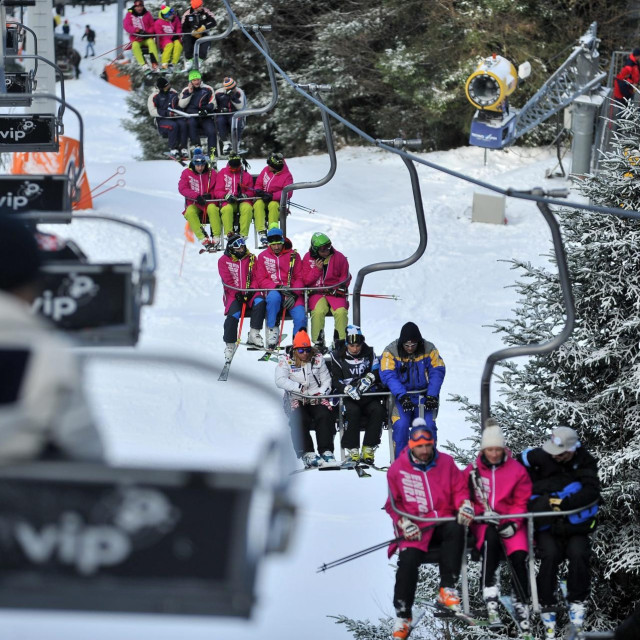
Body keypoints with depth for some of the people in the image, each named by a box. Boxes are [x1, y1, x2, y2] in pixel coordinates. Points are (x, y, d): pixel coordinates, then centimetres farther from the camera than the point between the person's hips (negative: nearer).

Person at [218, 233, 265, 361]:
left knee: (259, 301, -32)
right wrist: (237, 294, -15)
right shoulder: (224, 261, 5)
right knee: (233, 314, -28)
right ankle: (230, 344, -12)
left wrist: (252, 290, -11)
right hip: (233, 294, -2)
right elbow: (227, 281, -3)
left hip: (250, 292, 2)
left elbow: (256, 277, 8)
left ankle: (254, 334, -28)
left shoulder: (251, 258, 12)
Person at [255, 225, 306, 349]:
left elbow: (300, 278, 5)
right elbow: (261, 280, 3)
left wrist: (294, 294, -12)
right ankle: (272, 330, -25)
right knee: (274, 297, -39)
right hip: (272, 291, 0)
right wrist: (278, 287, -14)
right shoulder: (263, 256, 8)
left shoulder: (293, 255, 7)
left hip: (292, 293, 0)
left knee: (301, 319, -24)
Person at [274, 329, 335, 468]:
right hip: (296, 399, -2)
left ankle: (326, 451, -29)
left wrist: (320, 393, -10)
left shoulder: (317, 359, 11)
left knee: (325, 415, -29)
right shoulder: (286, 360, 3)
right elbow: (280, 381, -11)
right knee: (299, 419, -33)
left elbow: (326, 380, 10)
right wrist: (299, 387, -21)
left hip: (316, 398, 2)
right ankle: (307, 453, -35)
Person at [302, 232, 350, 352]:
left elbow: (345, 276, 12)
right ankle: (318, 342, -24)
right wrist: (317, 269, -12)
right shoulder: (308, 258, 3)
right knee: (318, 311, -32)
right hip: (316, 293, -1)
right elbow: (306, 281, 2)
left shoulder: (339, 257, 4)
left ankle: (342, 341, -18)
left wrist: (339, 287, -6)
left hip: (334, 293, 1)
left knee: (341, 311, -29)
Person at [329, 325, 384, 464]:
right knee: (353, 411, -35)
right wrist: (348, 389, -22)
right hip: (347, 398, -2)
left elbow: (378, 373, 6)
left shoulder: (369, 354, 9)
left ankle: (368, 450, -24)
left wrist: (369, 378, -17)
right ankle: (352, 451, -28)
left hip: (368, 396, 2)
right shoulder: (338, 356, 3)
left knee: (378, 410, -29)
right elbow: (336, 381, -2)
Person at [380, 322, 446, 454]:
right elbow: (388, 376, -15)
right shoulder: (391, 352, -7)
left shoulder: (429, 350, -1)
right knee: (401, 425, -23)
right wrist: (402, 396, -29)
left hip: (423, 396, 2)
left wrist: (432, 396, -17)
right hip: (400, 397, -1)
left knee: (428, 425, -18)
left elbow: (437, 371, -3)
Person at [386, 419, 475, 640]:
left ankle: (447, 589, -30)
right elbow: (393, 503, 6)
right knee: (408, 560, -26)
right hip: (416, 528, -1)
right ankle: (402, 615, -12)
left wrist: (465, 505, -12)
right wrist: (404, 523, -10)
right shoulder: (397, 469, 3)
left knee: (456, 528, -35)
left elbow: (459, 489, 10)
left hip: (443, 520, 1)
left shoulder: (446, 463, 7)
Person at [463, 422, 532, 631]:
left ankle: (522, 605, -10)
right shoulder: (473, 471, 4)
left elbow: (521, 502, 3)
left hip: (510, 524, 1)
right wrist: (482, 513, -14)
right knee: (491, 537, -37)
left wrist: (512, 523, -13)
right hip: (483, 522, -1)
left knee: (518, 555, -27)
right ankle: (490, 597, -38)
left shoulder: (517, 470, 3)